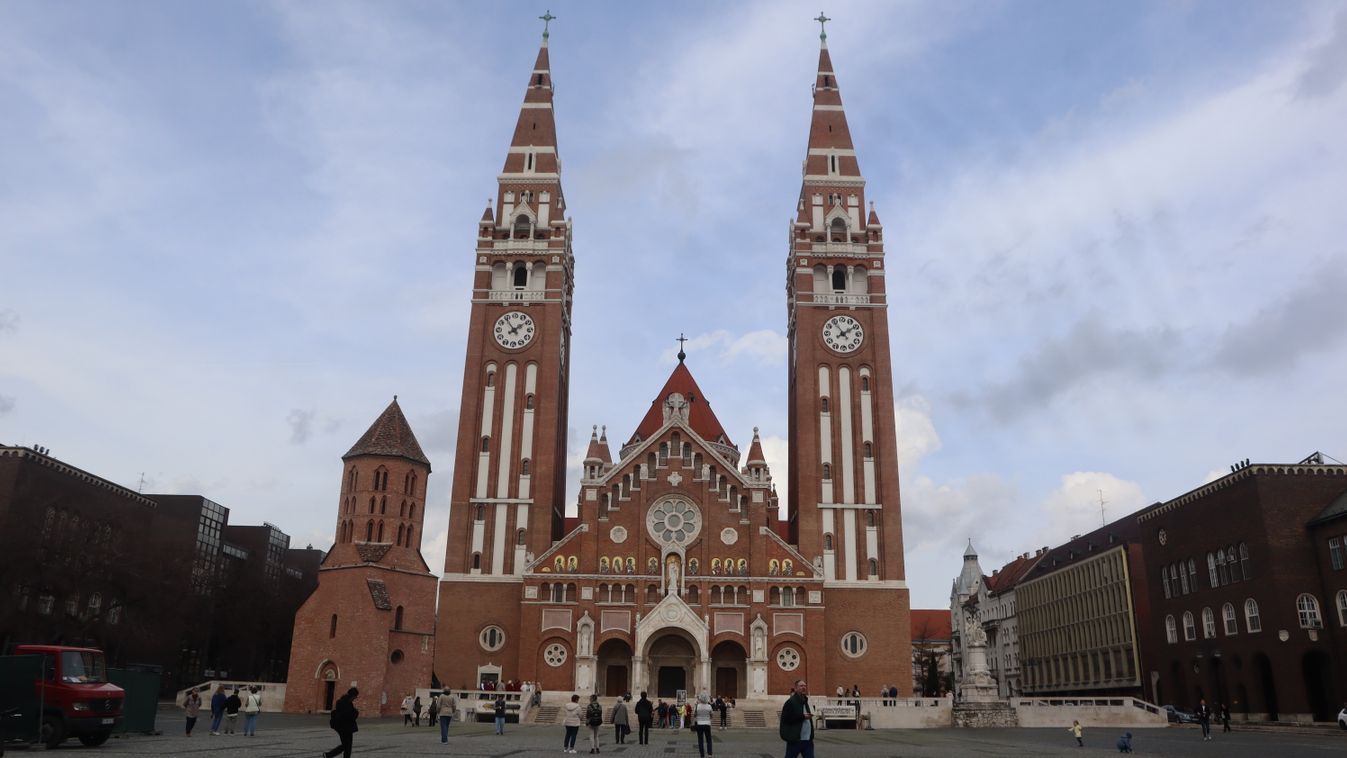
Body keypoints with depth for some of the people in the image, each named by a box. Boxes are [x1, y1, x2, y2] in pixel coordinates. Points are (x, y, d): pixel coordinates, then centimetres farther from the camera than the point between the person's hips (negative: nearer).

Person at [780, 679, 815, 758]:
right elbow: (785, 719, -17)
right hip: (795, 739, -7)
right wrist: (803, 716, -19)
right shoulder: (790, 702, -11)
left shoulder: (805, 701, 14)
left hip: (807, 739, 7)